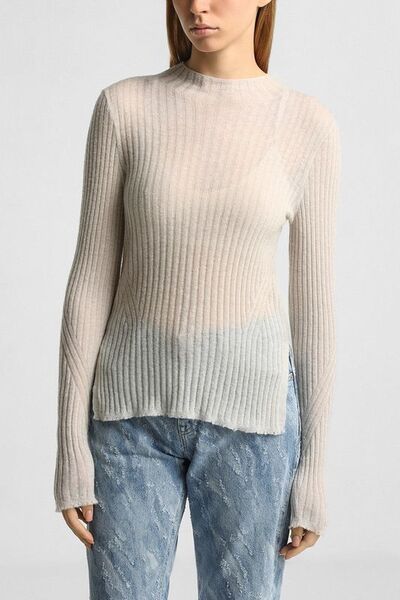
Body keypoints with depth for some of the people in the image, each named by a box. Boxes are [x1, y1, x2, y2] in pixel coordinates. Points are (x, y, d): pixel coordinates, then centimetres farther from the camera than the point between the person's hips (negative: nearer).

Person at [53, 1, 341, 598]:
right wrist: (71, 446, -5)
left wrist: (314, 467, 0)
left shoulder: (310, 127, -2)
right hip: (137, 405, 1)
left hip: (247, 404, 0)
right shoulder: (124, 107, -3)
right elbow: (91, 278, -3)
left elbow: (313, 302, 0)